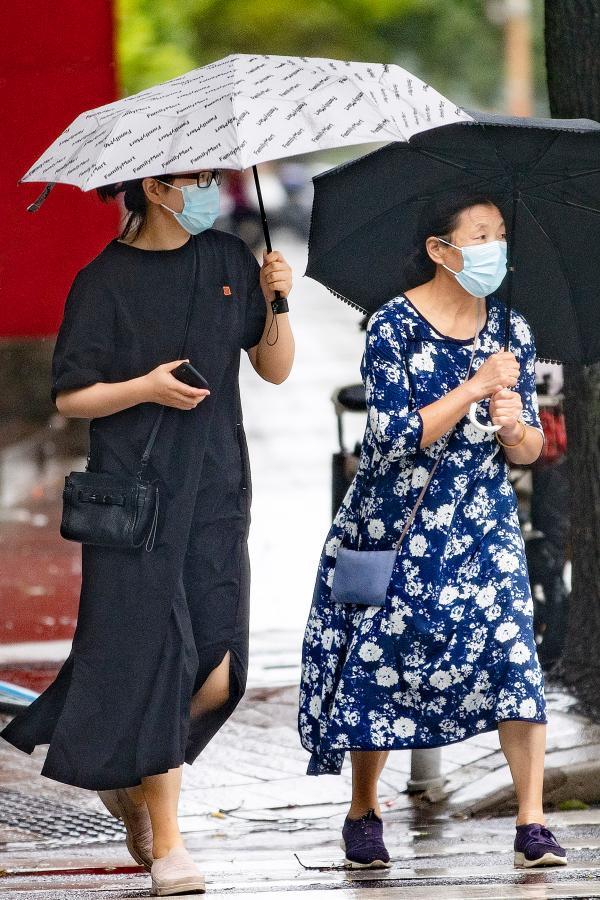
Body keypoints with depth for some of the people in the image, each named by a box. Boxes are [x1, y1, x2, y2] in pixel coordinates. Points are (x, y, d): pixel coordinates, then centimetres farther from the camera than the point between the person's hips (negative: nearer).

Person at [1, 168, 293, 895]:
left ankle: (133, 773, 25)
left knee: (217, 675, -4)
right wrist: (146, 387, -17)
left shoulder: (228, 261, 9)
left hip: (214, 491, 4)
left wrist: (275, 302, -6)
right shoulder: (105, 282, -4)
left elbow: (275, 369, 11)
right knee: (157, 663, -8)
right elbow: (70, 397, -2)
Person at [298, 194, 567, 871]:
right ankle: (363, 812, 25)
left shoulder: (511, 330, 2)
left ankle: (532, 824, -14)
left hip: (481, 519, 2)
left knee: (512, 651, -15)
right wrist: (475, 388, -23)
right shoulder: (394, 326, -11)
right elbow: (396, 438, -20)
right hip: (396, 524, -2)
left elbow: (529, 452, 5)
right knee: (380, 662, 3)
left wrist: (515, 428, -18)